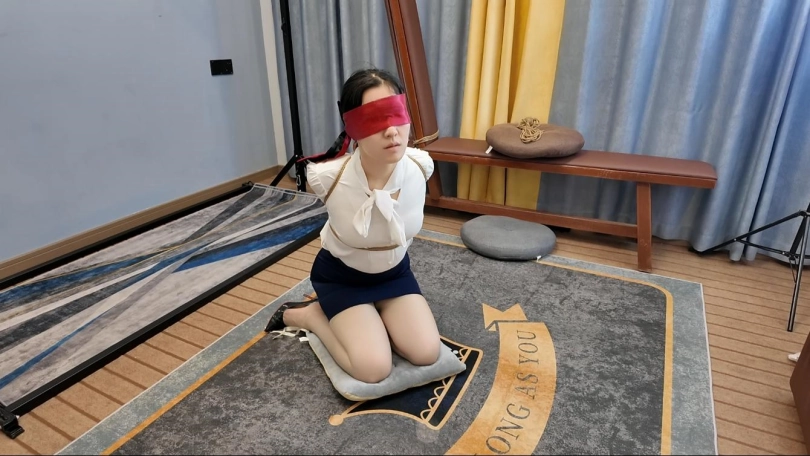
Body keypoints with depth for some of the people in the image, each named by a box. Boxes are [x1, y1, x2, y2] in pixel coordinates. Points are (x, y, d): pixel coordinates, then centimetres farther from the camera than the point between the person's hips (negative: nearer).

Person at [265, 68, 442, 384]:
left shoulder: (421, 166, -23)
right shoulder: (327, 176, -31)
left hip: (394, 271, 4)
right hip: (341, 275, -3)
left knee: (426, 354, -8)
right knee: (373, 369, -15)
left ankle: (369, 315, 17)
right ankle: (304, 314, 8)